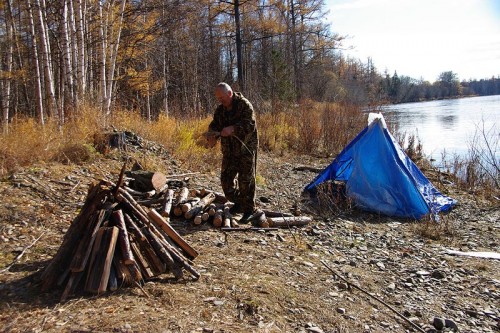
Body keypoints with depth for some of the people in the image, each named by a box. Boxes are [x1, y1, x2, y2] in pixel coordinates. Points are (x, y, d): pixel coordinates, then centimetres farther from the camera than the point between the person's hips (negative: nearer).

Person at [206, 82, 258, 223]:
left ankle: (248, 210, 12)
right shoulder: (220, 109, 6)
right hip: (229, 150, 6)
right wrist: (212, 136, -16)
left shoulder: (244, 105, -14)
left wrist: (233, 129, -38)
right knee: (226, 178, 9)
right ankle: (238, 202, 31)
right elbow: (214, 125, 7)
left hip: (246, 149, -6)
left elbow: (250, 125, -24)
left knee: (246, 180, -2)